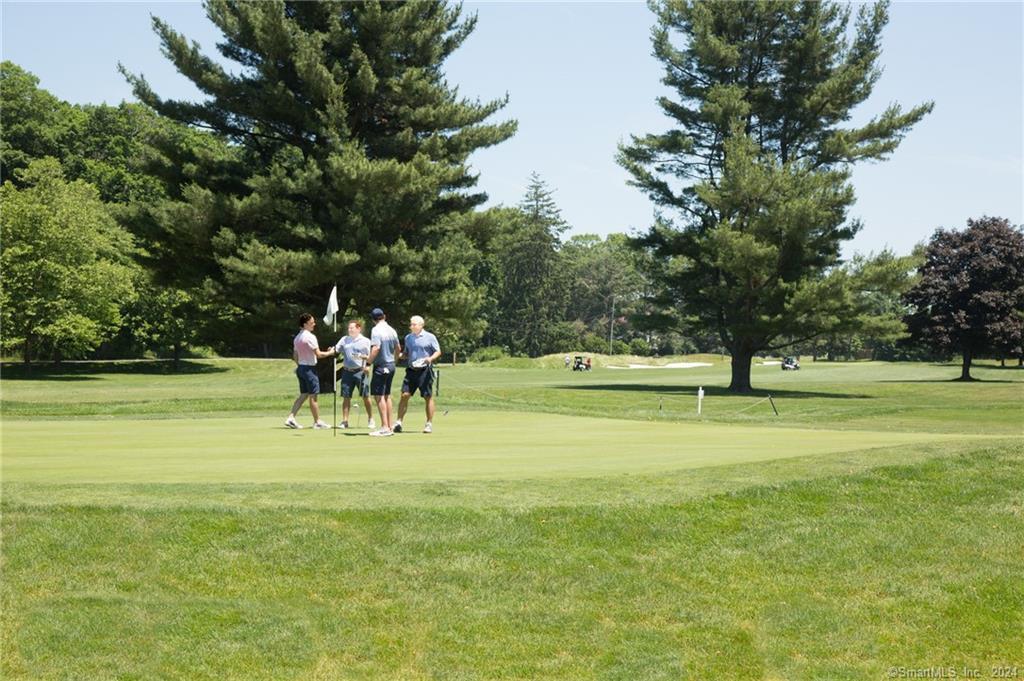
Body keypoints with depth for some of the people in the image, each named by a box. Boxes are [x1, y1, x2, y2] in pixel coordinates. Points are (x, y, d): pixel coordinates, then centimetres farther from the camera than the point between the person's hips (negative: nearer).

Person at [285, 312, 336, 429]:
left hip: (301, 368, 9)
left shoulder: (297, 337, 10)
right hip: (309, 368, -9)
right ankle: (317, 421, 7)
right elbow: (319, 354, -18)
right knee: (313, 396, 0)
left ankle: (291, 417, 4)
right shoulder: (310, 337, -16)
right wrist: (330, 353, -3)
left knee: (303, 395, 13)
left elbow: (295, 356, 16)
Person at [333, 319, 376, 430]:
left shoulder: (365, 341, 2)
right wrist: (332, 351, -13)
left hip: (360, 371, -3)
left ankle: (370, 420, 10)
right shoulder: (344, 339, 13)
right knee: (346, 397, 3)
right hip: (347, 371, 3)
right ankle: (344, 421, 8)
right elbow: (336, 351, 8)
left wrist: (361, 356, -15)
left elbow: (370, 357, 2)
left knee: (365, 396, -1)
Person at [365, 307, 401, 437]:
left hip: (381, 366, -8)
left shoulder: (376, 330, -14)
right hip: (391, 365, 8)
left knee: (379, 396, -6)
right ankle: (390, 426, 15)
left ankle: (385, 427, -10)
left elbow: (376, 348, -23)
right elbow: (398, 348, 17)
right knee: (387, 396, 13)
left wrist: (369, 360, -12)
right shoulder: (392, 330, 9)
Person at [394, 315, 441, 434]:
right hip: (411, 369, 4)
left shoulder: (430, 337, -2)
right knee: (405, 395, -5)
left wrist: (431, 358, -19)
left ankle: (429, 424, 10)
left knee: (428, 397, 1)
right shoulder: (408, 338, 12)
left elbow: (438, 351, 0)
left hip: (425, 370, -4)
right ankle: (399, 422, -1)